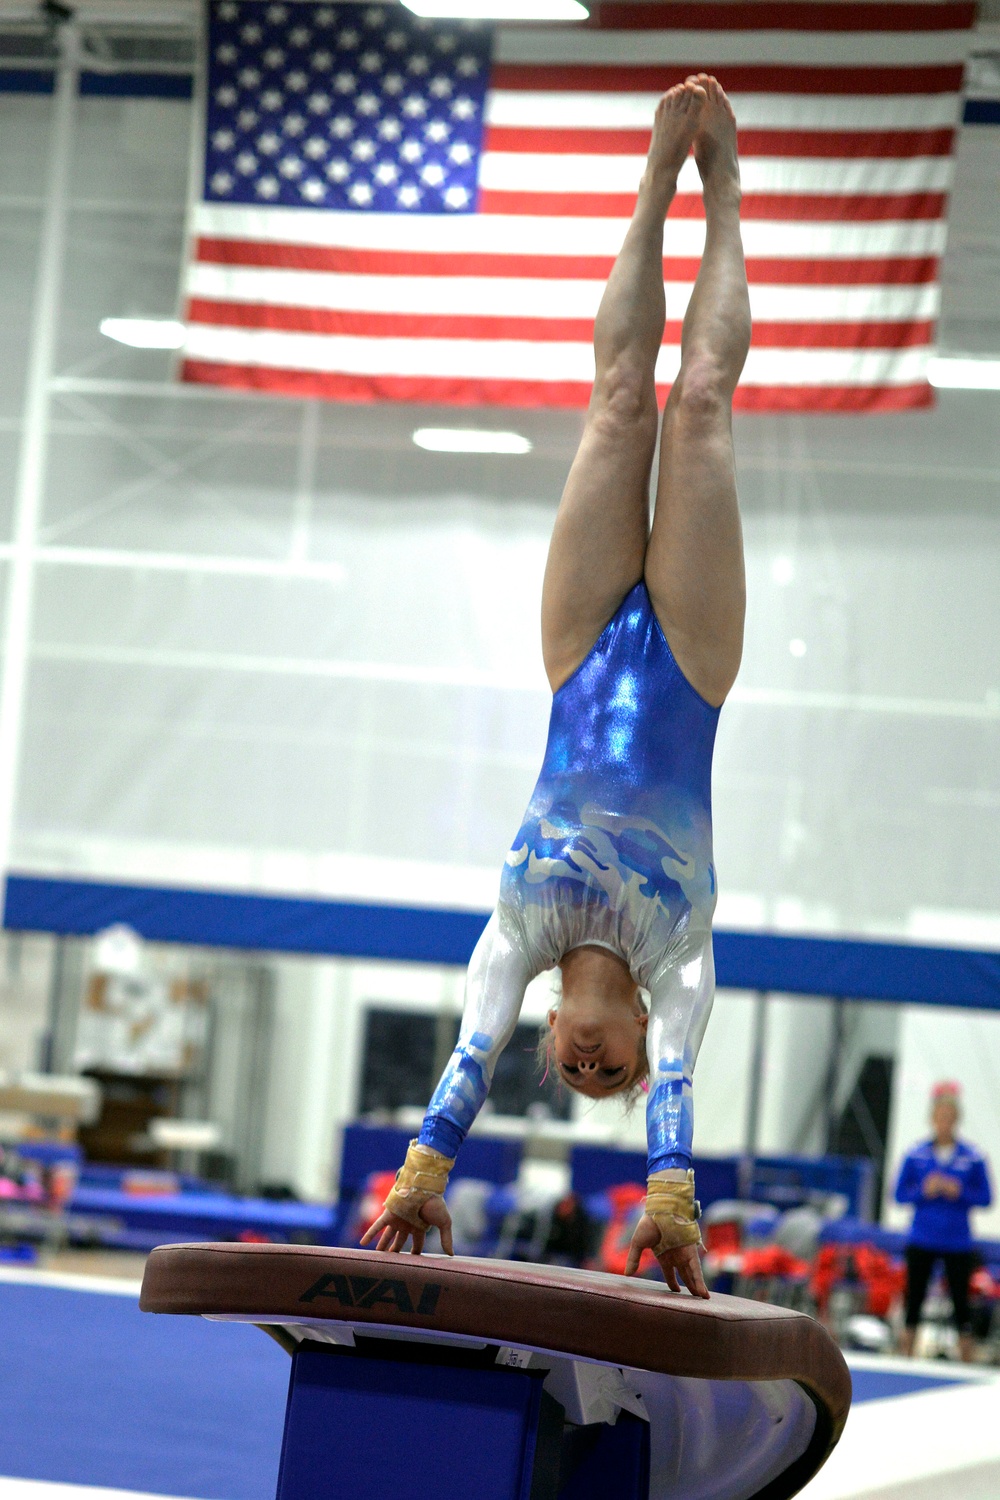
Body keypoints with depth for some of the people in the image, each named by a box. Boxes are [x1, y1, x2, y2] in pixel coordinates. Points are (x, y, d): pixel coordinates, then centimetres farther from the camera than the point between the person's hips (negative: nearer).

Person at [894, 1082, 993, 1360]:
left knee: (960, 1299, 2)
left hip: (958, 1243, -1)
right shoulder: (916, 1155, 1)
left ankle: (967, 1356, 8)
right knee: (914, 1298, 5)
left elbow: (985, 1199, 0)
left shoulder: (972, 1158, -2)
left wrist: (959, 1192, -15)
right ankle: (906, 1355, 12)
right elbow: (900, 1194, 3)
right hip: (922, 1241, 1)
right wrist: (924, 1191, -14)